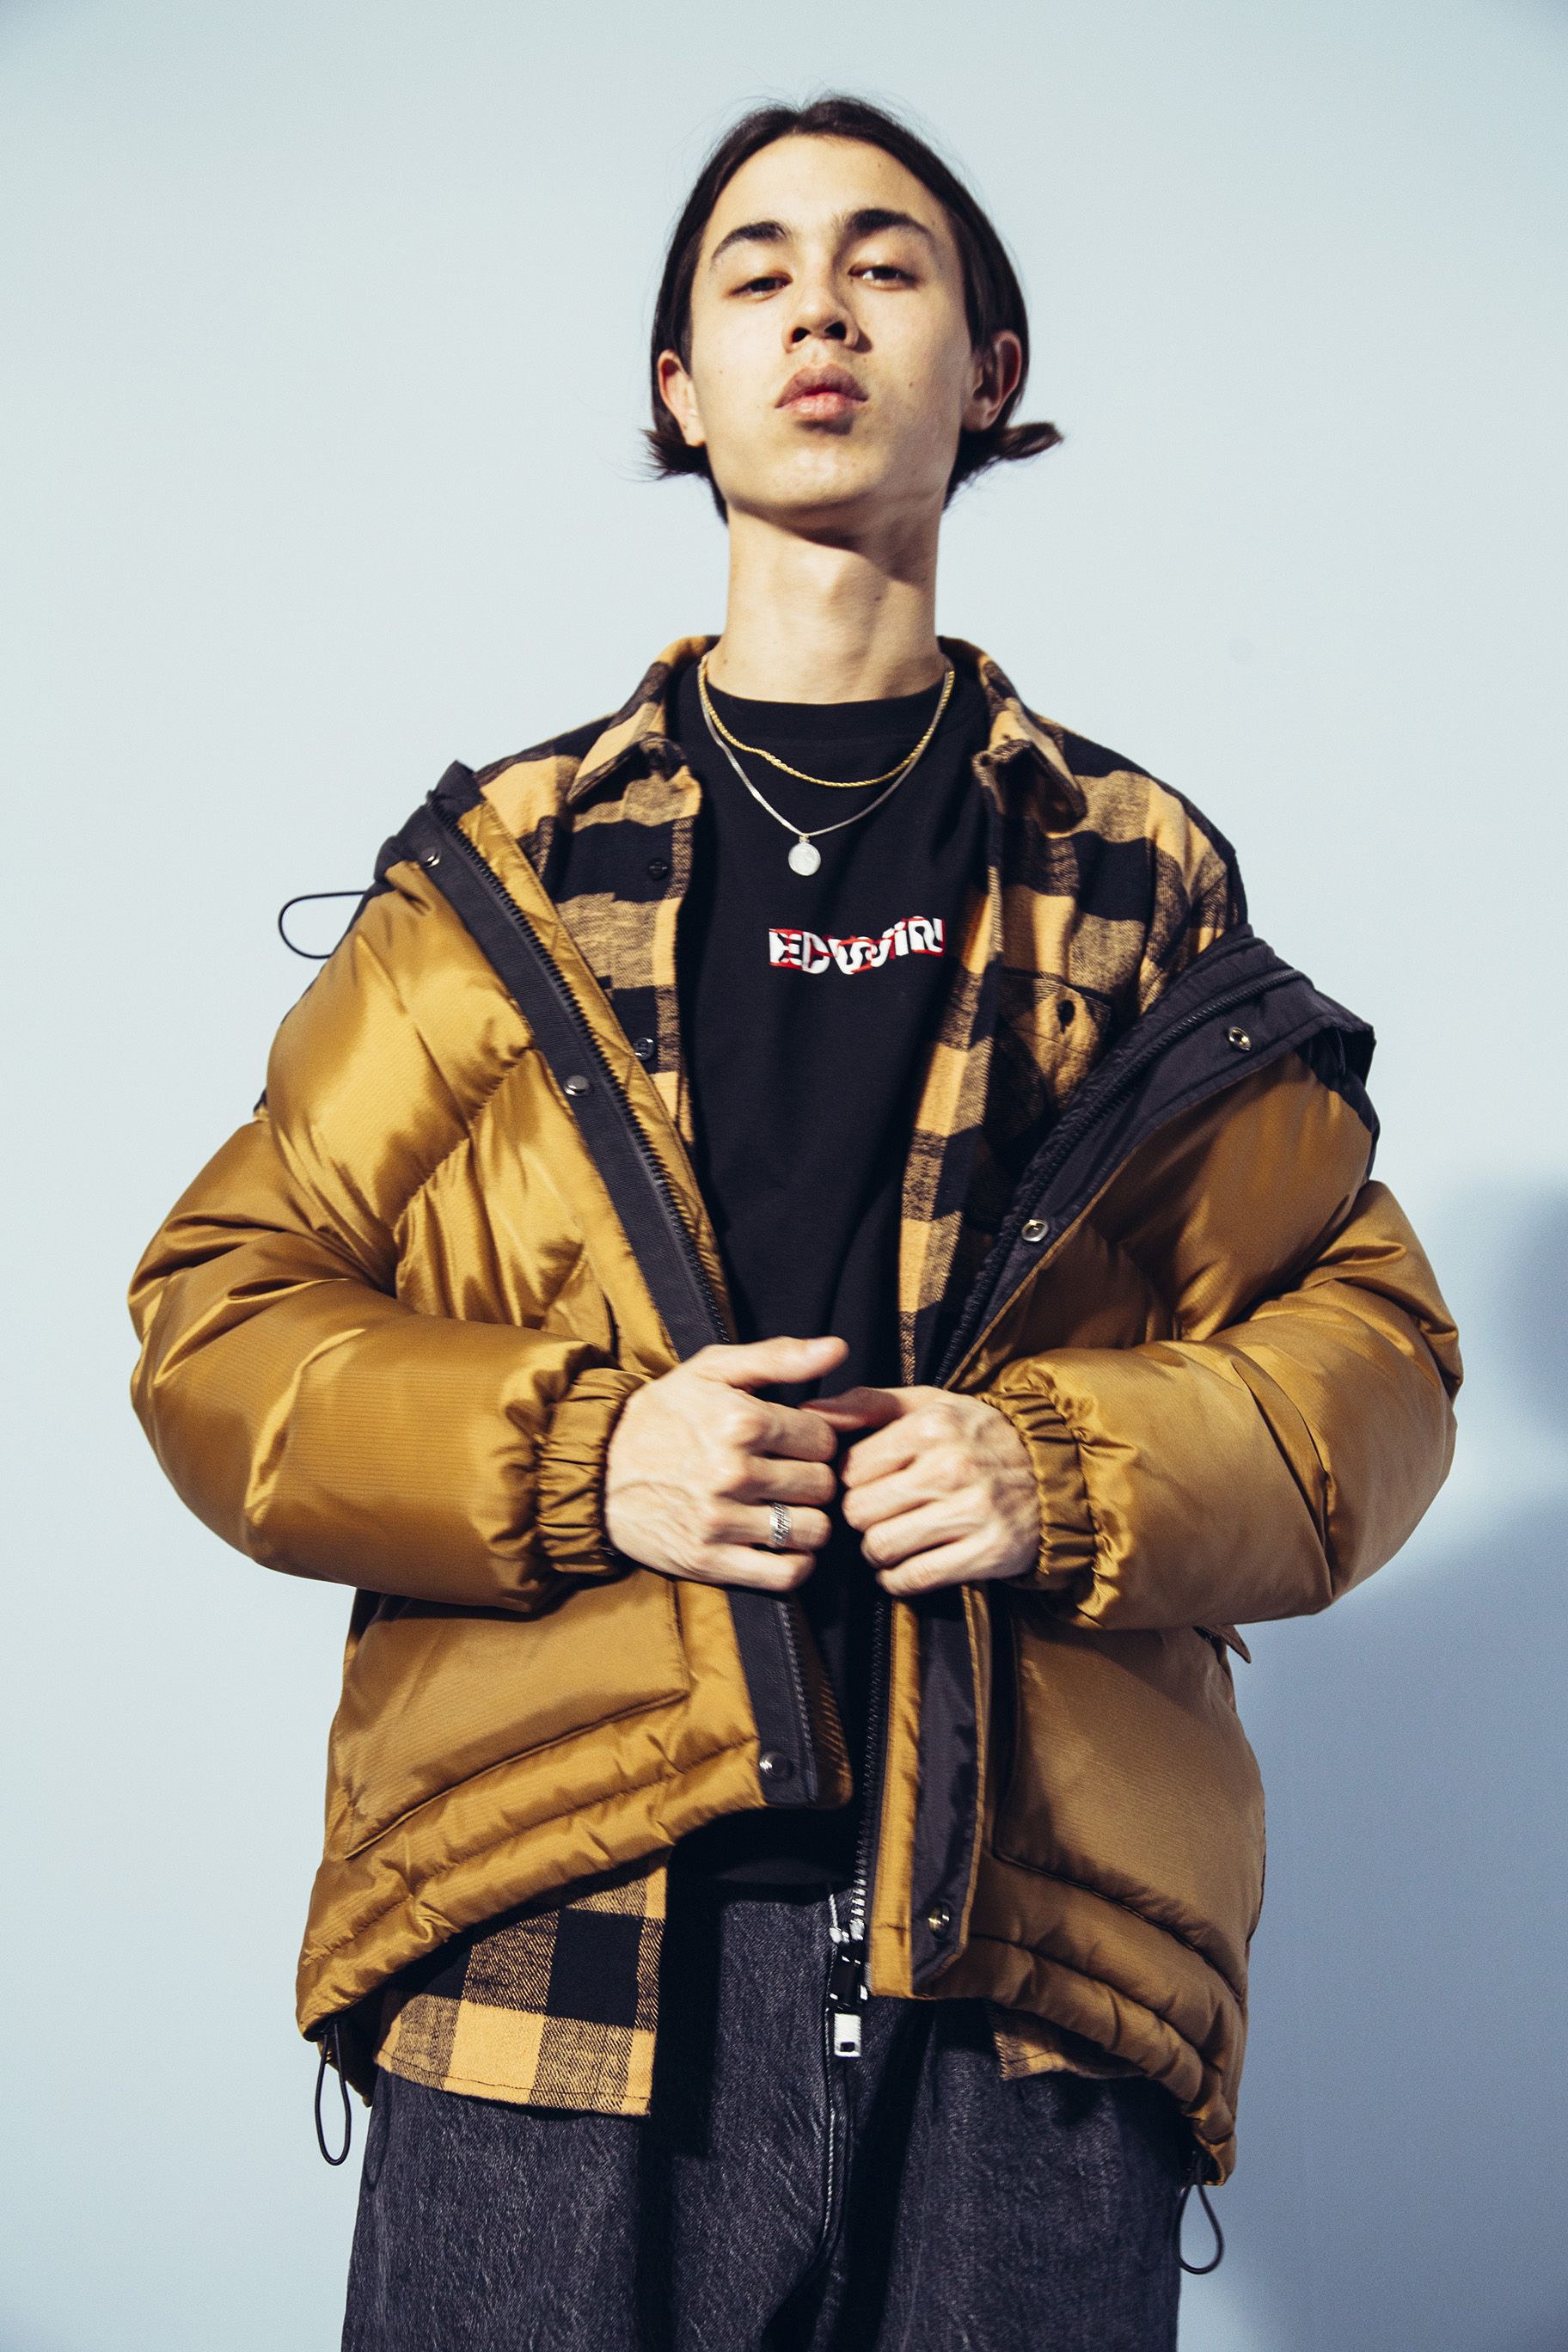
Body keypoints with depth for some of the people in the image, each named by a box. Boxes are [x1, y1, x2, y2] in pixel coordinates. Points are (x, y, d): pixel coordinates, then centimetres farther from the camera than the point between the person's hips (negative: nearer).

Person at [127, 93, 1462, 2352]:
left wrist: (1082, 1481, -9)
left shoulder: (1141, 892, 12)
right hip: (550, 1962, 0)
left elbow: (1368, 1342, 11)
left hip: (1034, 1970, 1)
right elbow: (219, 1322, 9)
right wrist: (569, 1459, -9)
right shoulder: (495, 881, 11)